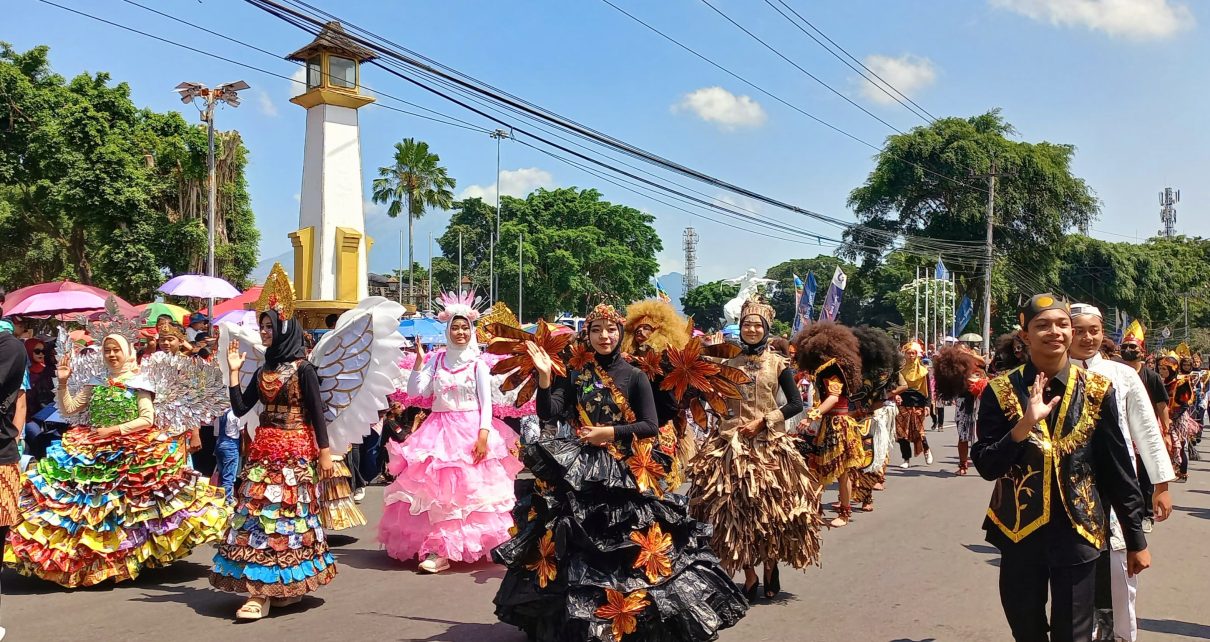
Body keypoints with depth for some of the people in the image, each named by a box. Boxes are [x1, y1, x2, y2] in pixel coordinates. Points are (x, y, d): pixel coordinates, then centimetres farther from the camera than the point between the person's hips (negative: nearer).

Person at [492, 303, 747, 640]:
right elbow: (548, 414, -4)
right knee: (575, 546, 2)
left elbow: (650, 426, -5)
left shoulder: (635, 376, 1)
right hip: (579, 472, 2)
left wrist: (609, 432, -13)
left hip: (626, 475, -2)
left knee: (628, 545, -6)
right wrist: (545, 375, -14)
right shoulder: (574, 375, 8)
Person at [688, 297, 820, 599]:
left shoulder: (778, 364, 3)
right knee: (736, 509, -1)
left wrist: (764, 421, -9)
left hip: (770, 444, -2)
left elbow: (795, 404, -1)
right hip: (733, 445, 2)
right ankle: (749, 576, 10)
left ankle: (771, 567, 22)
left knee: (771, 507, 0)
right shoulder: (729, 364, 10)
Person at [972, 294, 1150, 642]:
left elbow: (1118, 470, 2)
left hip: (1077, 533, 0)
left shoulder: (1097, 391, -2)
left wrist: (1135, 538, 5)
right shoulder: (1000, 391, -5)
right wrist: (1025, 424, -24)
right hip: (1019, 532, 0)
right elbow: (986, 467, -10)